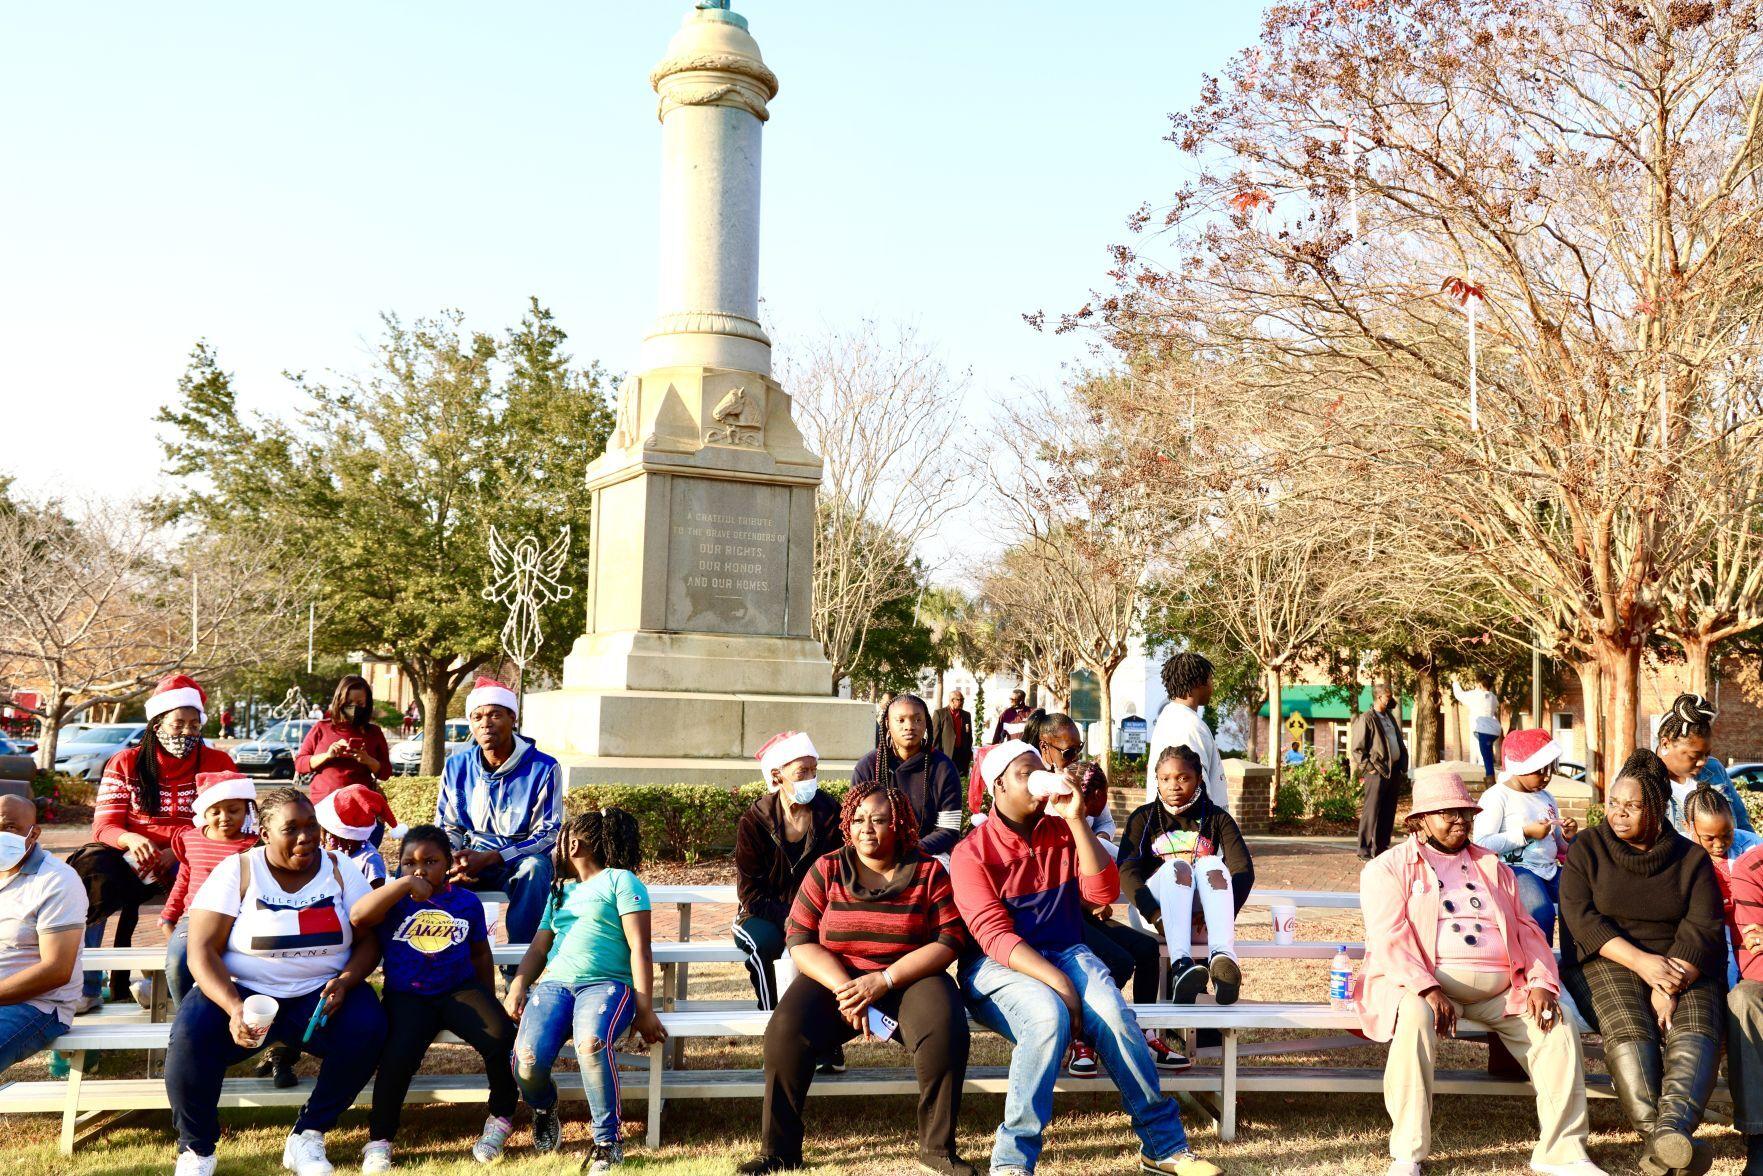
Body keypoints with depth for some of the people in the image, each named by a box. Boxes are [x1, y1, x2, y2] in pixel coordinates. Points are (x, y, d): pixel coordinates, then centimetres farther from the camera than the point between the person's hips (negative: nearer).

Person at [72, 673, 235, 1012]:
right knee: (87, 872, -32)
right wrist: (130, 839, -25)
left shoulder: (218, 763, 5)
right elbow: (104, 826, 1)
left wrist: (174, 853, -18)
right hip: (129, 855, 1)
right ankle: (85, 986, -24)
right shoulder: (125, 763, 8)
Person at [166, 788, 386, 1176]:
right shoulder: (236, 872, -3)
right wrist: (234, 1008, -27)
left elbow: (369, 941, 1)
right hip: (241, 991, -1)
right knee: (190, 1036, -30)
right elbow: (202, 951, -10)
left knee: (367, 1028, -28)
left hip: (319, 994, 1)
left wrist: (344, 982, -21)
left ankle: (307, 1137, -11)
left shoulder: (340, 872, 3)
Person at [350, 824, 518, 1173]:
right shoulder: (395, 901, 3)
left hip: (460, 990, 2)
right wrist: (405, 883, -19)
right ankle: (378, 1143, -7)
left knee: (500, 1036, -25)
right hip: (406, 996, -1)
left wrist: (488, 1003, 18)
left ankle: (501, 1118, 2)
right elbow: (357, 916, -19)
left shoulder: (466, 901, 9)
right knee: (399, 1056, -30)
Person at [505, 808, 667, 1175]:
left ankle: (607, 1143, -21)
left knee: (591, 1044, -38)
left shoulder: (621, 880, 9)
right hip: (553, 984, 5)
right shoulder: (560, 890, 30)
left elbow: (639, 949, 0)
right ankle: (543, 1108, 9)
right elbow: (538, 948, 24)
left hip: (606, 984, -5)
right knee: (527, 1061, -26)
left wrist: (645, 1011, -9)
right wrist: (518, 986, 3)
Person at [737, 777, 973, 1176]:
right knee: (786, 1031, -28)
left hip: (908, 979, -1)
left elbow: (949, 940, -8)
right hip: (834, 978, 1)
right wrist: (844, 988, -18)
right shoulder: (826, 870, 4)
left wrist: (883, 980, -19)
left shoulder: (928, 871, 1)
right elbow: (800, 941, -2)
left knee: (945, 1030, -31)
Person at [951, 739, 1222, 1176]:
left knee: (1113, 1013, -28)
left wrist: (1077, 819, -11)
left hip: (1065, 953, 4)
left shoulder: (1063, 832, 10)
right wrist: (1058, 982, -26)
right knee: (1048, 1016, -36)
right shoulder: (973, 852, -4)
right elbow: (995, 935, -14)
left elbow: (1103, 893, -4)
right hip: (998, 966, -3)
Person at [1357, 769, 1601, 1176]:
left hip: (1500, 988, 5)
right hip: (1424, 985, -5)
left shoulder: (1493, 867, 23)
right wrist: (1428, 990, -23)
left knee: (1558, 1026, -18)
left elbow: (1527, 931, 16)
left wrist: (1541, 983, -4)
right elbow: (1389, 938, -9)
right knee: (1416, 1018, -36)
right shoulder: (1390, 868, 5)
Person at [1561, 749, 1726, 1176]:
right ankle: (1657, 1135, -46)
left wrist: (1671, 986, -19)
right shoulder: (1587, 848, 8)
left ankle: (1672, 1126, -54)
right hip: (1607, 961, -1)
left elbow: (1704, 928, -2)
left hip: (1683, 967, 1)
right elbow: (1579, 916, -4)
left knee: (1697, 1026, -30)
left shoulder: (1692, 858, 10)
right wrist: (1641, 961, -18)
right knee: (1628, 1026, -31)